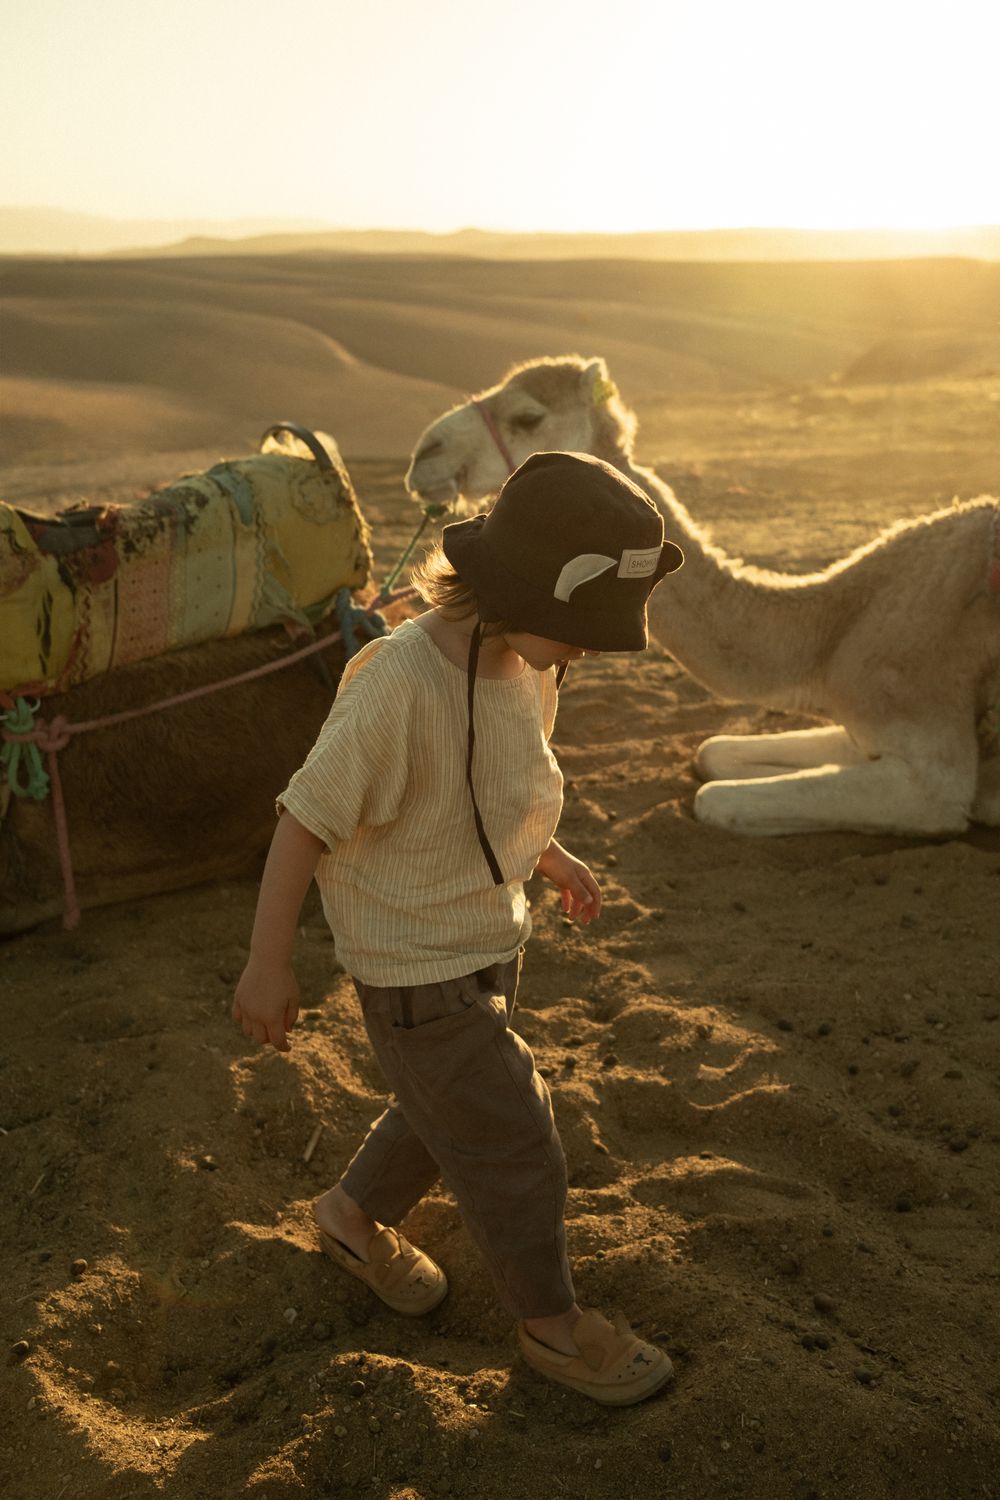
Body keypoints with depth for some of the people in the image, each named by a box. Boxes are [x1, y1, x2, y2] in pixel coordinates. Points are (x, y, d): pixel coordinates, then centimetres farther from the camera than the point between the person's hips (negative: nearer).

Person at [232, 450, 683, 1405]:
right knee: (514, 1154, 6)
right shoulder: (398, 684, -32)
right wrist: (267, 964, -18)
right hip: (416, 969, -8)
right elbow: (307, 817, -23)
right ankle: (552, 1325, 31)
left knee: (453, 1110, 26)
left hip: (486, 938, 8)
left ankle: (357, 1218, 52)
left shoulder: (523, 664, -7)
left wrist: (550, 858, 20)